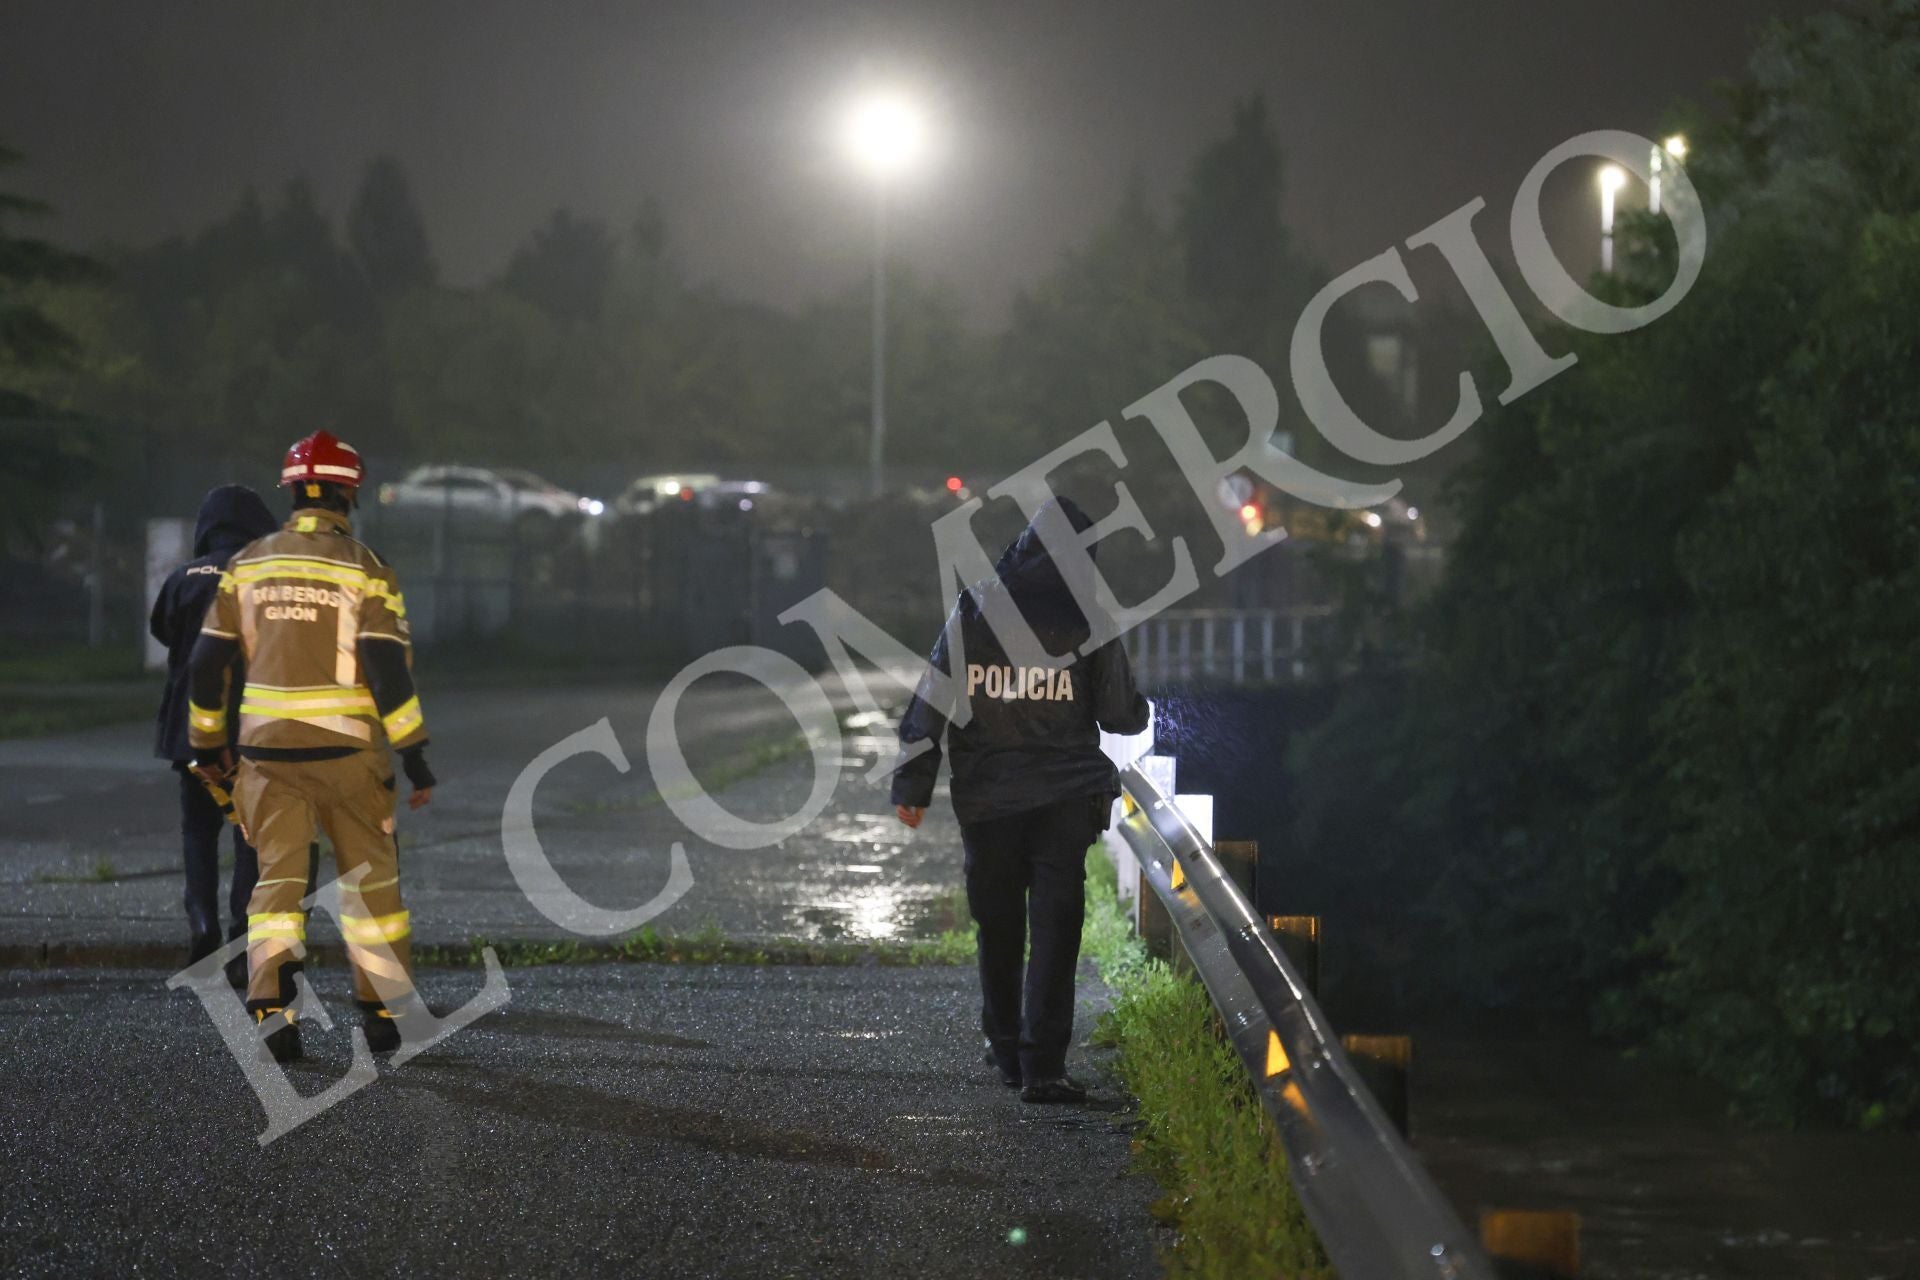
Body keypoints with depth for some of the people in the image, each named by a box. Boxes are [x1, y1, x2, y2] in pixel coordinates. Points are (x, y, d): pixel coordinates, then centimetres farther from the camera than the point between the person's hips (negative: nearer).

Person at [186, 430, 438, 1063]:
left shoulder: (247, 565, 6)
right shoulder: (364, 570, -6)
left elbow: (207, 662, 8)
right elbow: (388, 670, -12)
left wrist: (207, 743, 20)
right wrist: (415, 756, -7)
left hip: (268, 749, 3)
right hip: (346, 748, -2)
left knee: (277, 876, 5)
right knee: (369, 878, 10)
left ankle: (271, 1009, -8)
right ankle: (382, 1011, 14)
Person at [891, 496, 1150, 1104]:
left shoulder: (973, 610, -1)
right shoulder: (1089, 621, -5)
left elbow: (932, 700, -1)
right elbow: (1121, 714, 1)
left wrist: (913, 786, 5)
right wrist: (1141, 712, 25)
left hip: (985, 797, 2)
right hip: (1063, 799, -2)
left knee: (997, 924, 16)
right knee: (1055, 927, -2)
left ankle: (1006, 1049, 28)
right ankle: (1042, 1064, -10)